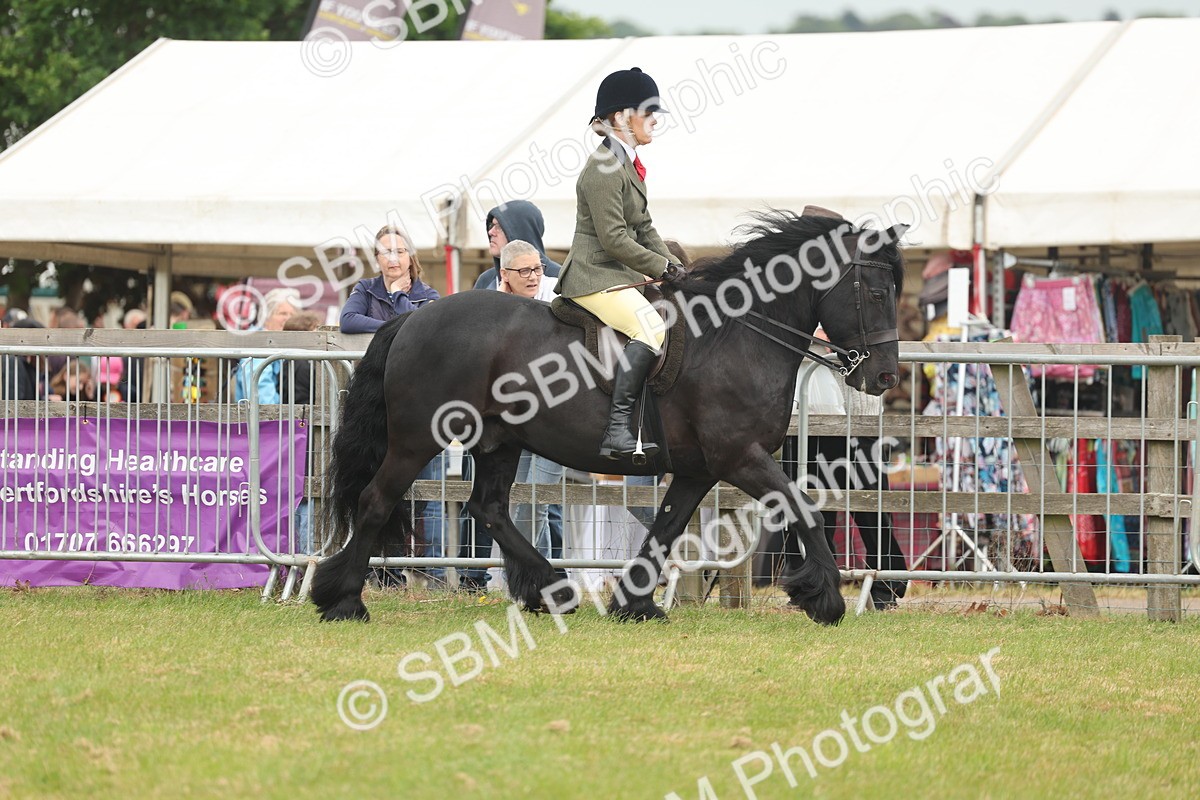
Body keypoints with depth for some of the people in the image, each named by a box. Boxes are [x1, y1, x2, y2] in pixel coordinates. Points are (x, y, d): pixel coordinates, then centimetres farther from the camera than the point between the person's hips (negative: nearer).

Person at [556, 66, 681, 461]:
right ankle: (616, 431, -34)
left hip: (622, 275, 11)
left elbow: (644, 228, 20)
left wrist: (673, 267, 7)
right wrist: (663, 268, -14)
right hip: (595, 276, -11)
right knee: (652, 328, -29)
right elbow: (613, 239, -20)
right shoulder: (604, 169, -16)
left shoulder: (628, 165, 16)